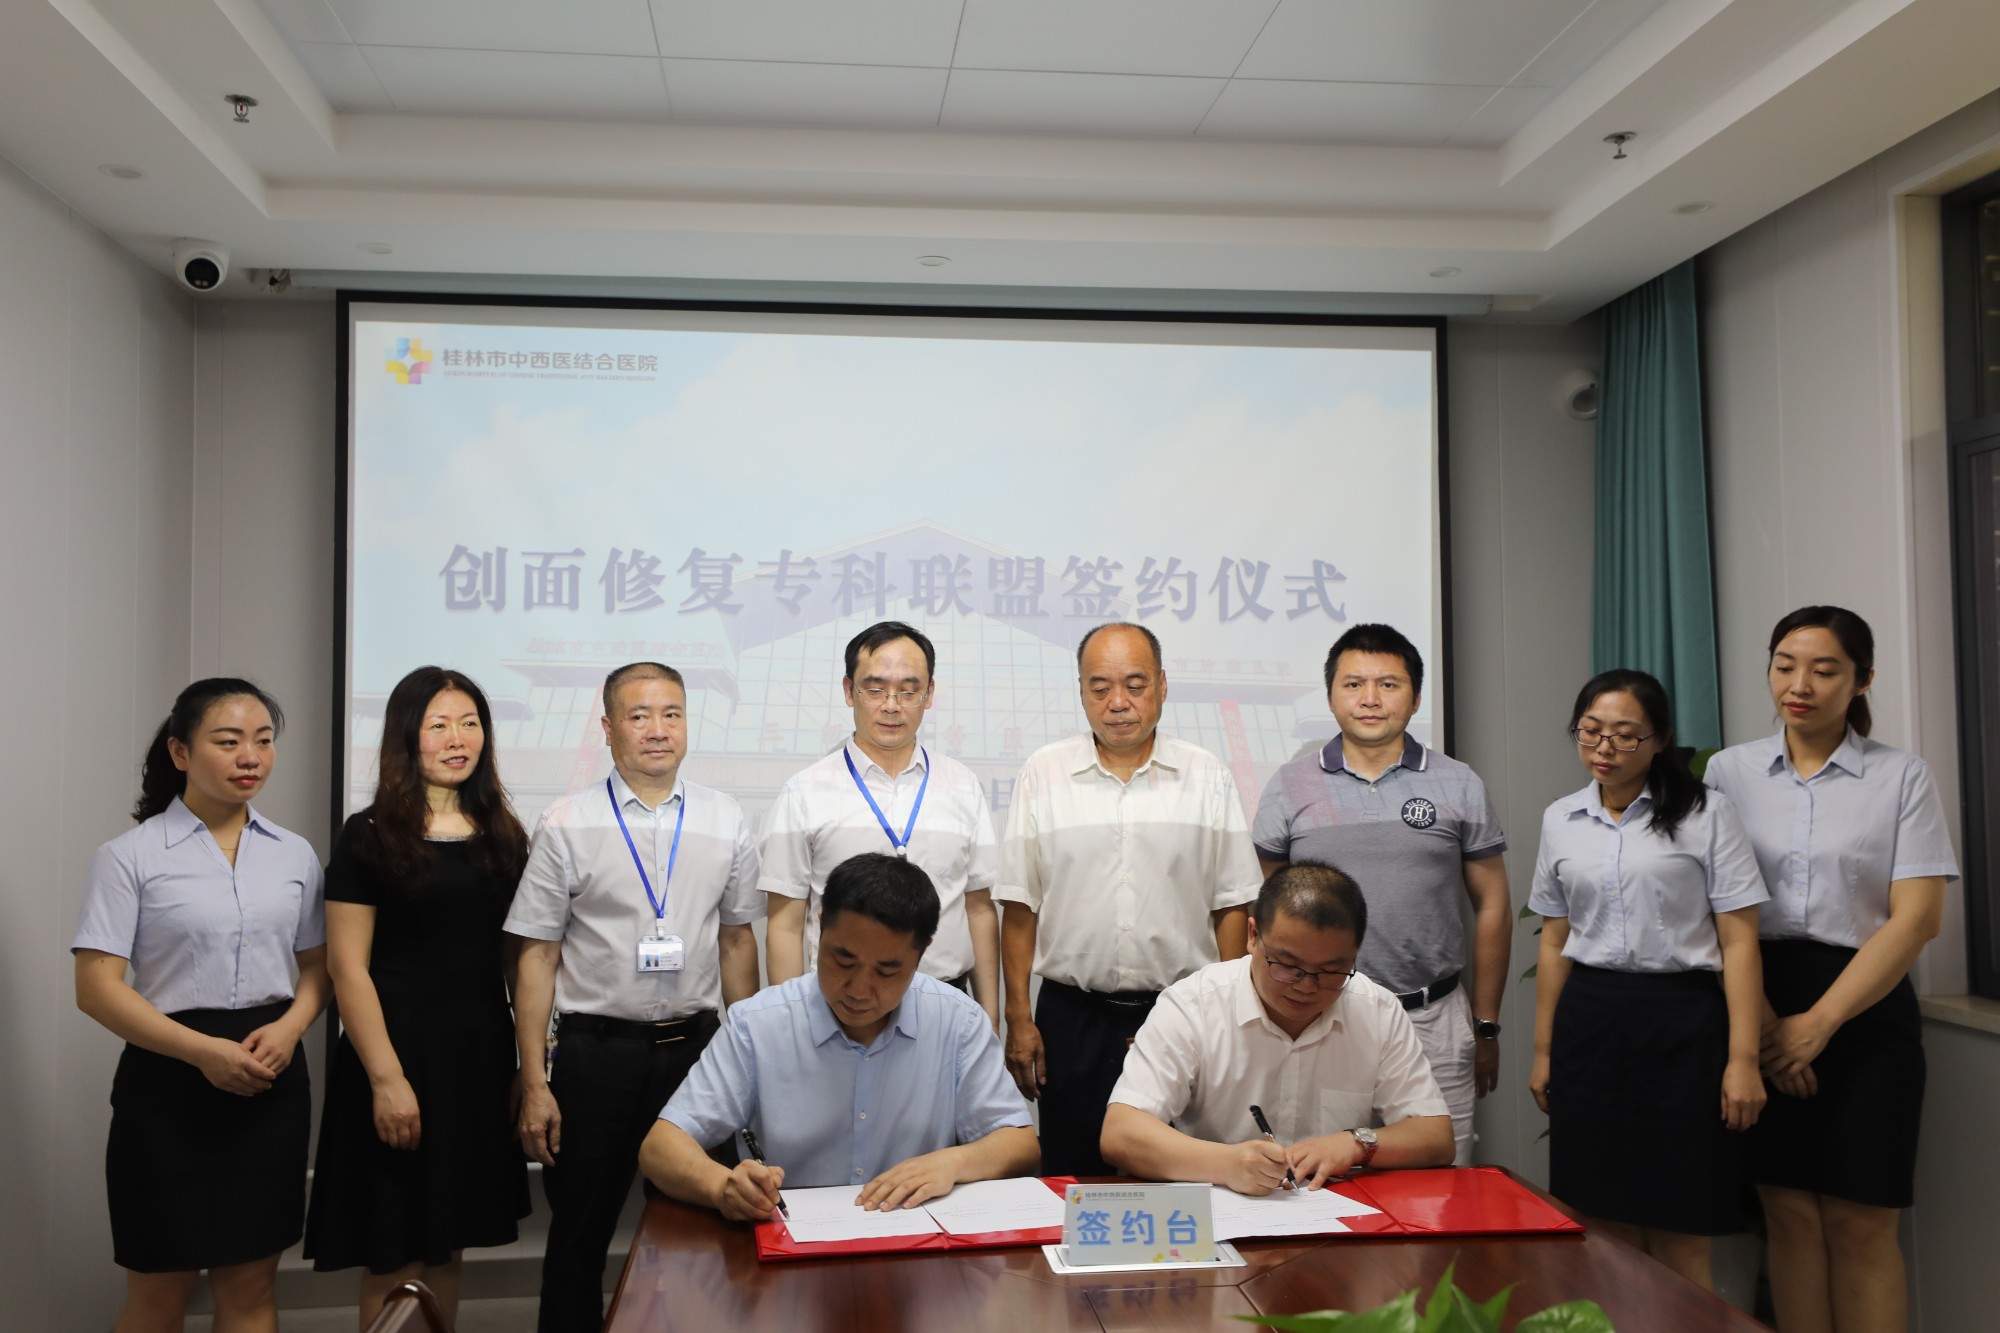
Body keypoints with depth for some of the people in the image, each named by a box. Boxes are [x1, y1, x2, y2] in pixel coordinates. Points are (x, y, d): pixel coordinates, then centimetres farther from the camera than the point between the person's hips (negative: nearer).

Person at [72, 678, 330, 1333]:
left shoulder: (296, 854, 7)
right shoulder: (131, 855, -6)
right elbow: (96, 985, -10)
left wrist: (289, 1028, -10)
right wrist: (203, 1050, -20)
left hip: (272, 1079, 4)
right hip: (170, 1080, -3)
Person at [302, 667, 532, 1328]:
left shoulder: (501, 835, 9)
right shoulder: (370, 836, -5)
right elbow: (347, 967, -10)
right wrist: (386, 1078, -16)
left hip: (480, 1052, 5)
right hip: (402, 1047, -5)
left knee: (446, 1247, 14)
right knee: (394, 1257, 2)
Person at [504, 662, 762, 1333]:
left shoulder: (725, 821, 3)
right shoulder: (566, 825, -4)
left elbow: (738, 940, 9)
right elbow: (537, 957, -4)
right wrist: (534, 1085, -7)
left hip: (698, 1047, 2)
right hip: (594, 1049, -2)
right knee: (579, 1235, 10)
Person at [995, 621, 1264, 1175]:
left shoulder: (1208, 777, 4)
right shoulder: (1043, 773, 3)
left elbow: (1232, 907, 5)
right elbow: (1020, 907, 3)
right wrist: (1019, 1018, -1)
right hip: (1074, 1019, 0)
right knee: (1072, 1183, 6)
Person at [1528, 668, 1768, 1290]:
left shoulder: (1706, 813, -1)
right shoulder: (1560, 820, 10)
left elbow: (1738, 940, -5)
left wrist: (1743, 1058, -11)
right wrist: (1544, 1050, 13)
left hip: (1681, 1023, -3)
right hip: (1588, 1022, 4)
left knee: (1679, 1239, -1)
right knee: (1606, 1228, 6)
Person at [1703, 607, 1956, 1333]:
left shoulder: (1901, 776, 2)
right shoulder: (1729, 770, 5)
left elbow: (1916, 917, -6)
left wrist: (1820, 1022, -14)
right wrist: (1760, 1020, -11)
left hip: (1866, 1009, -1)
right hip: (1760, 1008, 1)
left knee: (1861, 1223, 1)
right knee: (1790, 1214, 3)